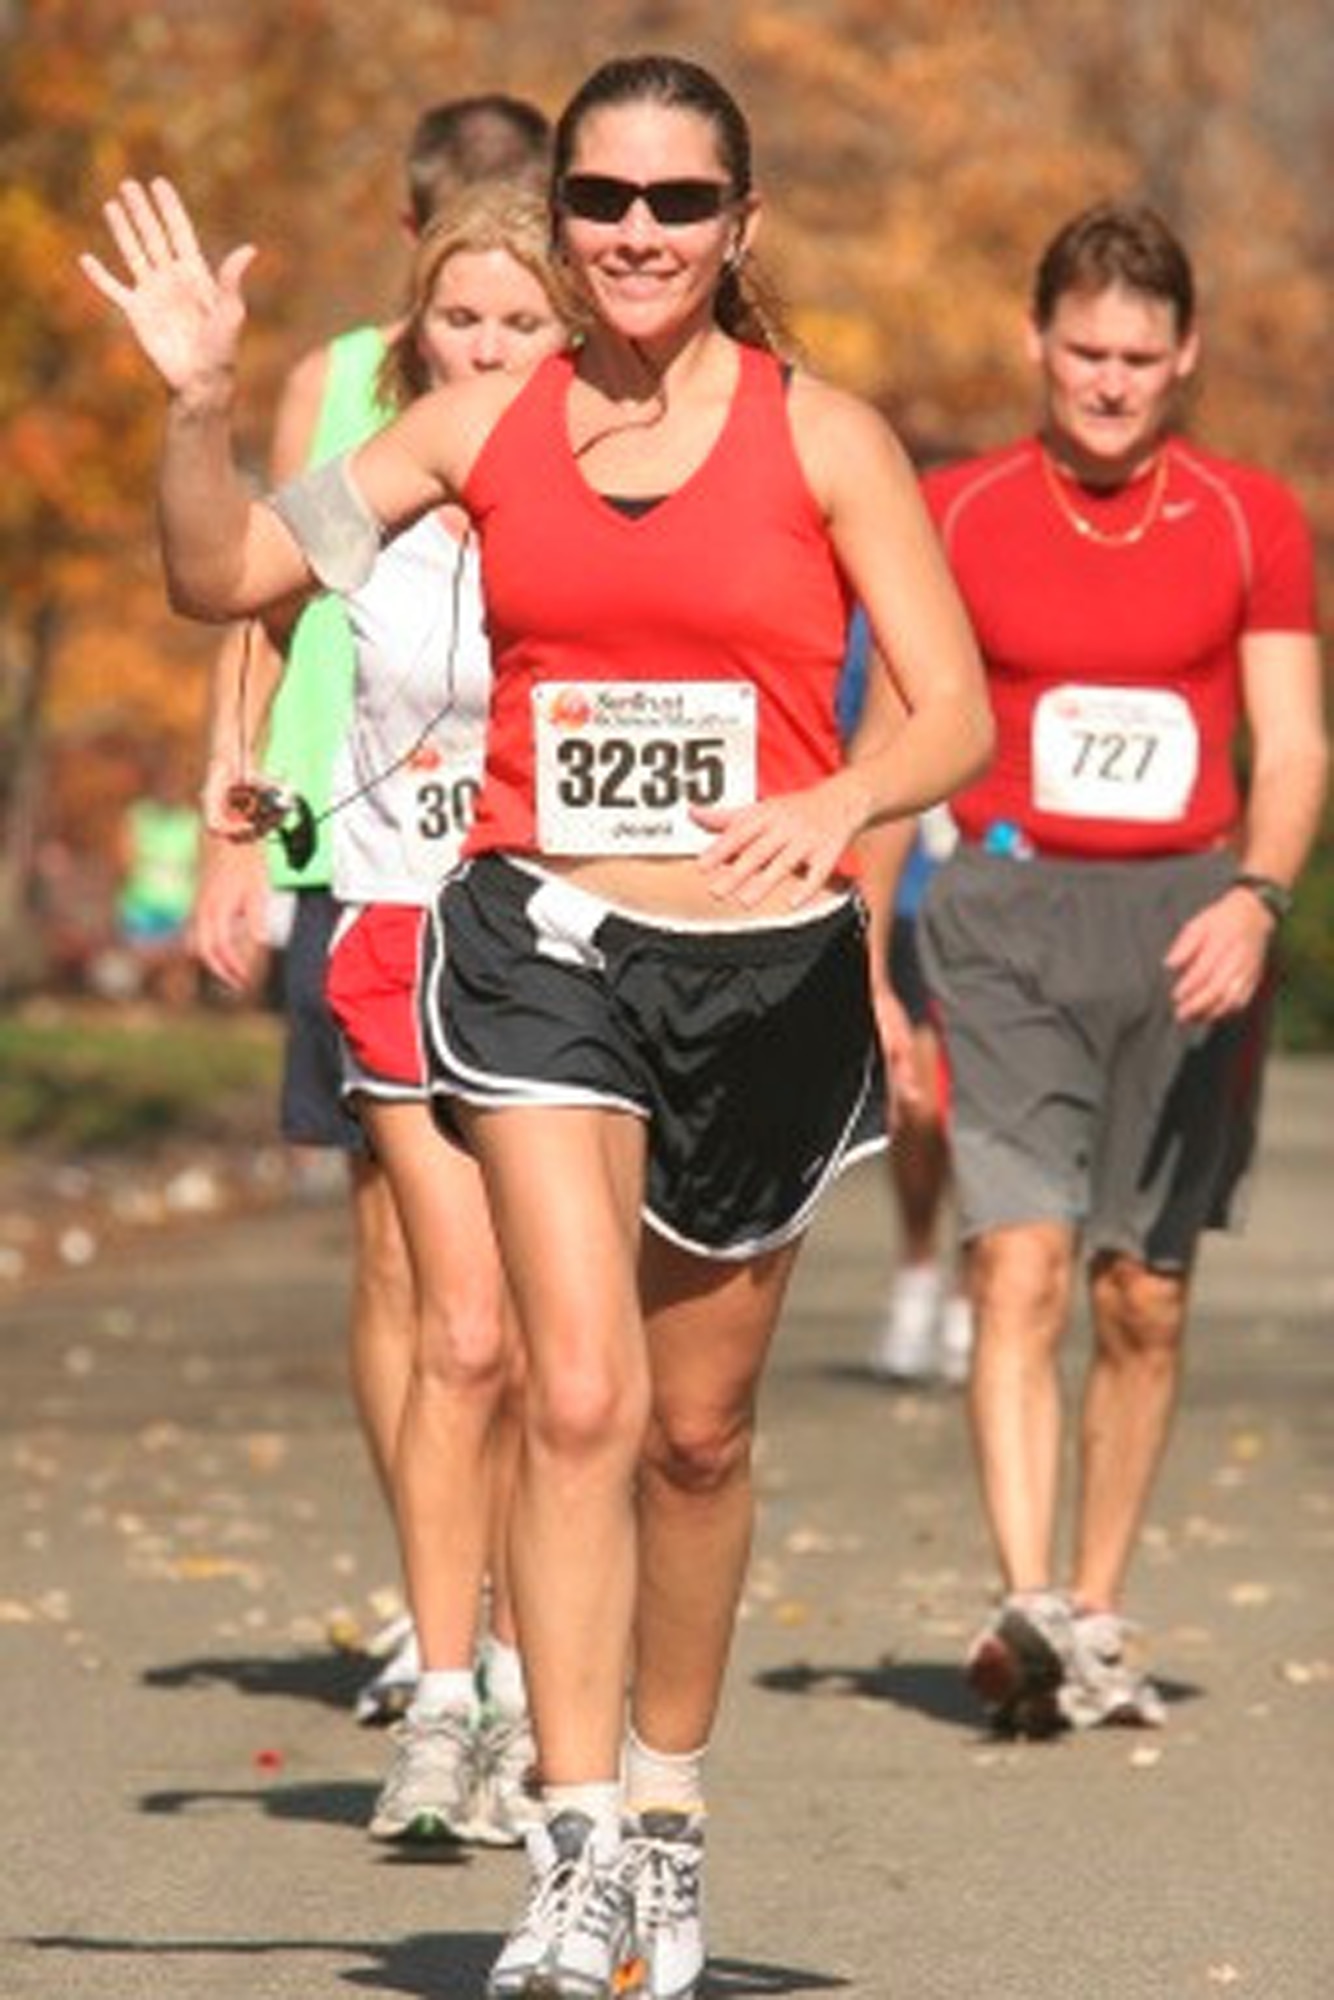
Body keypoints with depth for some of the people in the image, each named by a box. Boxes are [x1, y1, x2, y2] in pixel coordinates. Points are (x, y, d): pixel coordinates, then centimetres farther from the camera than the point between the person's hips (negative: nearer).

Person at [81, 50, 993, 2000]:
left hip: (766, 964, 0)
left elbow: (955, 716, -5)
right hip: (543, 943, 0)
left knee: (698, 1427, 13)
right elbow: (225, 578, 6)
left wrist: (840, 801, -25)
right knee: (578, 1397, -16)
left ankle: (671, 1801, 33)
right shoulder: (490, 424, 4)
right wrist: (200, 402, -11)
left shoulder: (820, 435, -2)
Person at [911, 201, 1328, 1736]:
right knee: (1021, 1265, -16)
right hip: (1007, 913, -1)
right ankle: (1030, 1609, -26)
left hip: (1183, 918, 1)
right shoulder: (953, 515, 4)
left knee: (1142, 1297, 5)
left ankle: (1096, 1620, 17)